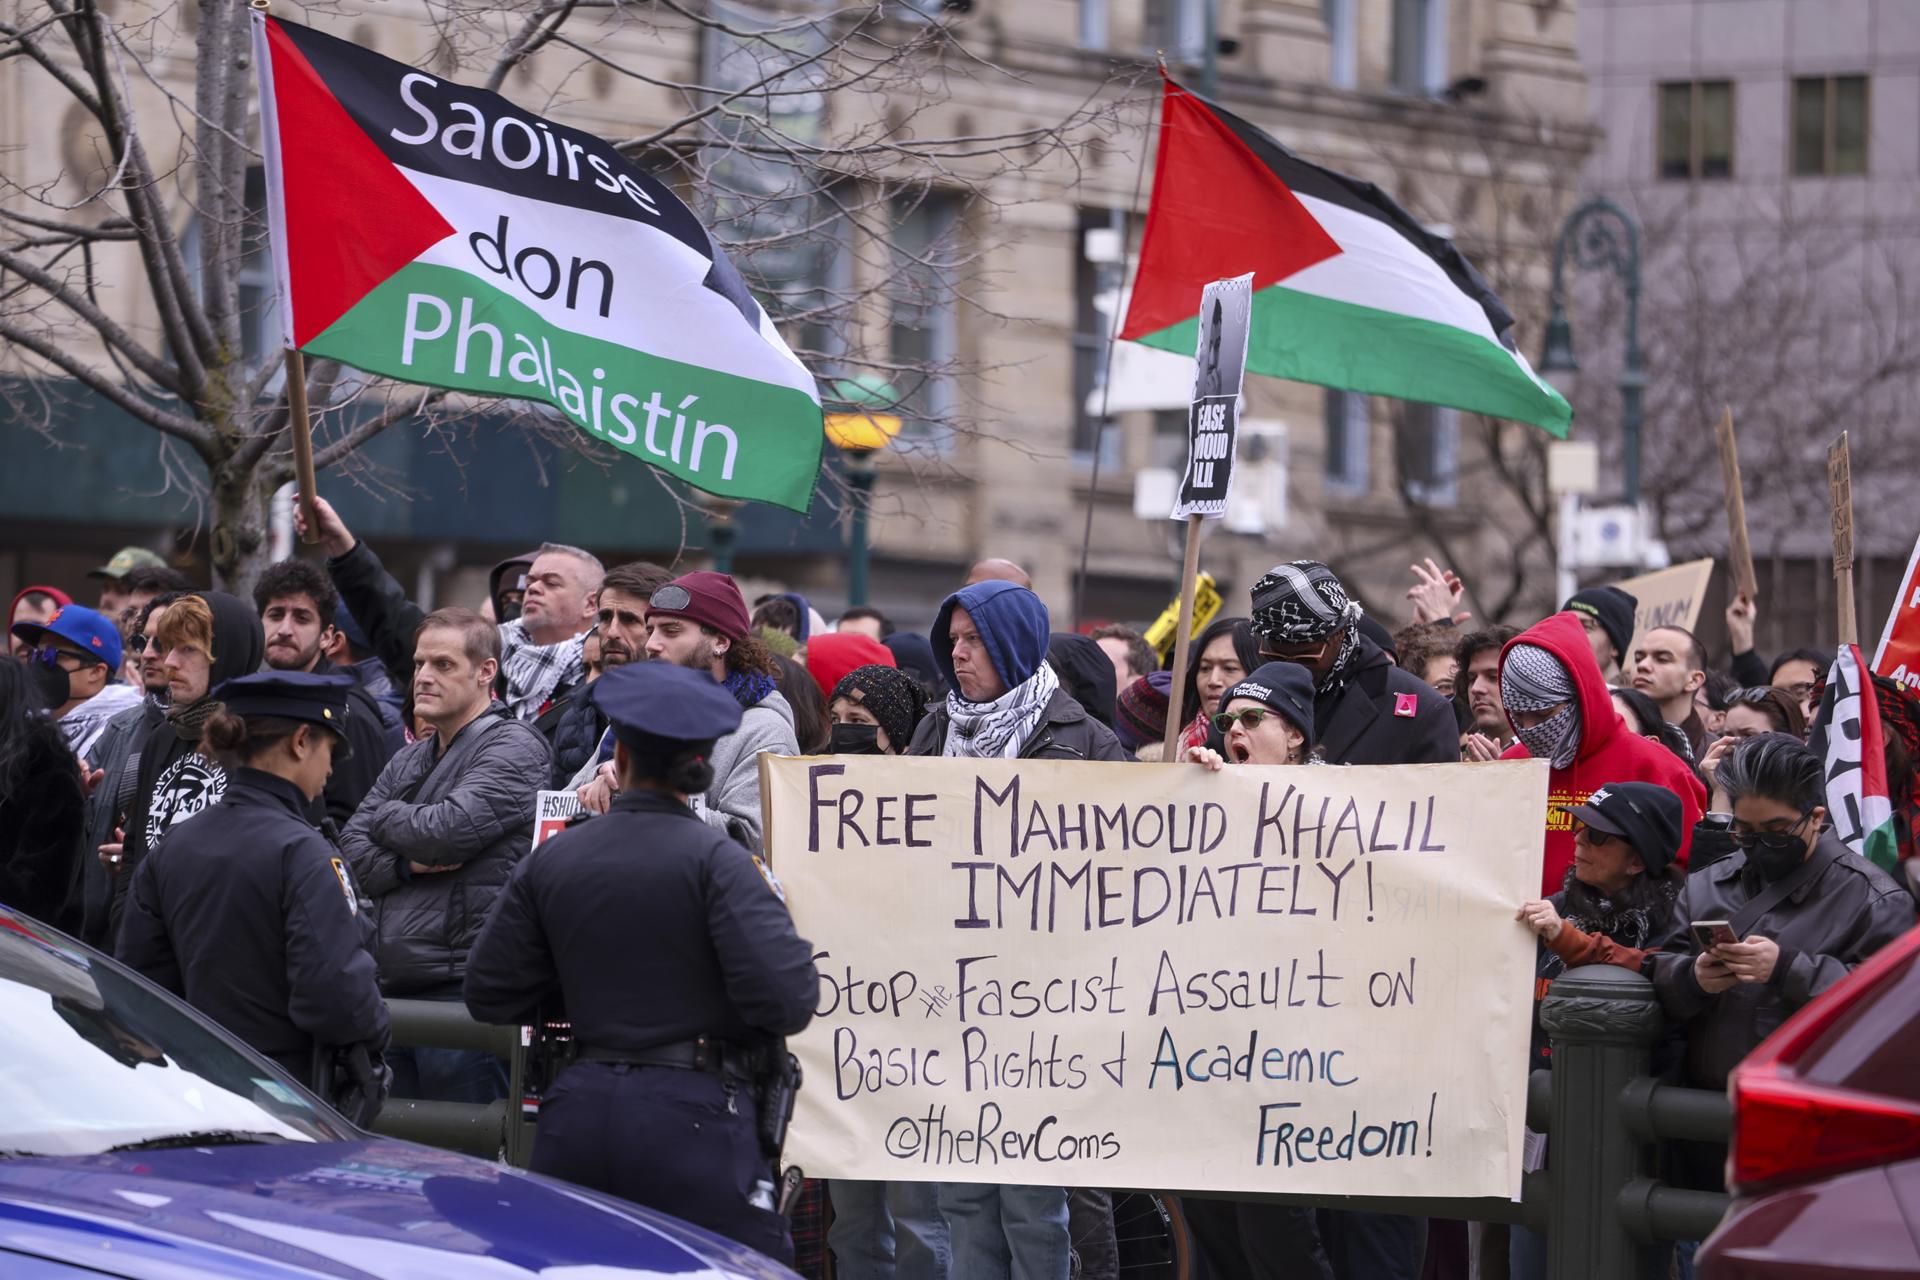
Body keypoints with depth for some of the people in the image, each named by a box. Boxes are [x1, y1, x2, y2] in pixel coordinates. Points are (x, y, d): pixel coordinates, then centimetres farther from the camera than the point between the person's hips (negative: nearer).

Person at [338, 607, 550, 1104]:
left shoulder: (512, 748, -6)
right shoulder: (409, 760, 20)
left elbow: (448, 830, -18)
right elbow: (352, 849, 11)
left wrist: (387, 818, 3)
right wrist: (407, 863, -9)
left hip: (462, 985, -8)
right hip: (394, 984, 8)